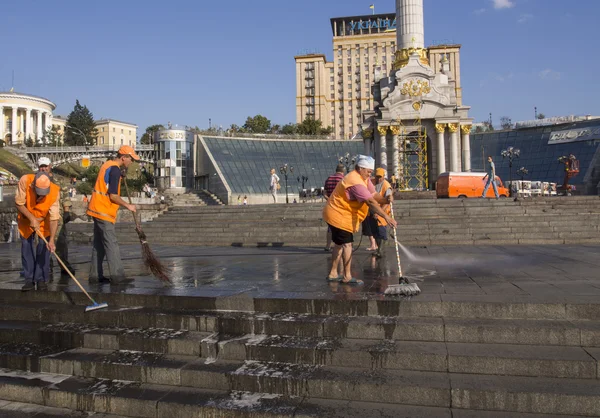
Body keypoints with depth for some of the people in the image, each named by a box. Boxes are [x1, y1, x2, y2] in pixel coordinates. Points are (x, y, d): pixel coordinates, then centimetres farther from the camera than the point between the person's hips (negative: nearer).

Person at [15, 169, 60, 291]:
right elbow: (19, 203, -20)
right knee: (26, 248, 1)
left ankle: (41, 279, 6)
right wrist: (32, 219, -28)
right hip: (26, 220, 1)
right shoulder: (25, 181, -32)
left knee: (43, 249, -5)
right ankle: (29, 280, 9)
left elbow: (54, 218, -32)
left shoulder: (54, 191, -33)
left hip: (44, 222, -1)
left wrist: (51, 240, -37)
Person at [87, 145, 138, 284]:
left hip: (98, 209, 10)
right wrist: (128, 206, -8)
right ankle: (117, 276, -5)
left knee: (99, 244, 12)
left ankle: (95, 275, 17)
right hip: (104, 211, -10)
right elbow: (113, 196, -18)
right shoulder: (115, 170, -16)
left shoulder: (107, 165, 14)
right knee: (111, 244, -7)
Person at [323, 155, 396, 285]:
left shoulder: (363, 178, 8)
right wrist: (386, 217, -34)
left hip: (337, 215, 11)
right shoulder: (355, 182, -26)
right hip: (339, 216, -11)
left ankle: (332, 274, 24)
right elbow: (371, 202, -32)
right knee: (347, 244, -7)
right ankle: (347, 277, -1)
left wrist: (386, 200, -20)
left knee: (340, 244, 16)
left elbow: (374, 194, -1)